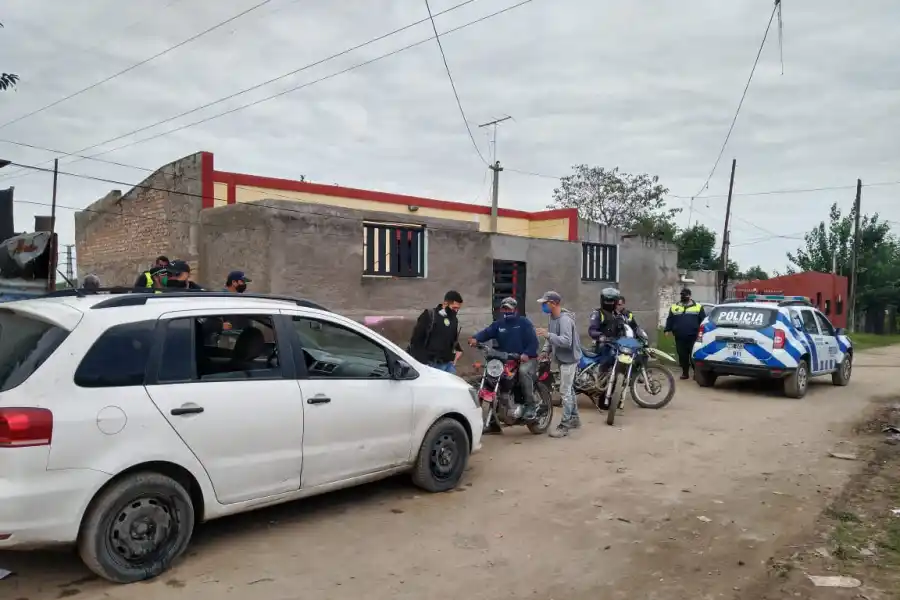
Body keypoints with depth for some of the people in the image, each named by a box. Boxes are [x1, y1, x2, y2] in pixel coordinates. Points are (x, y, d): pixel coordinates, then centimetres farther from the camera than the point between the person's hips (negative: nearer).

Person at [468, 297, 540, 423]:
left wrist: (527, 354, -26)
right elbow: (486, 332, -4)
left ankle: (531, 405, -26)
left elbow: (533, 341, -7)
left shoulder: (524, 322, 2)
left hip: (525, 359, -5)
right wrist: (476, 338, -26)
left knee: (524, 371, -35)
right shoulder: (498, 324, 15)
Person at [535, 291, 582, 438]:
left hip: (569, 359, -10)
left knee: (565, 392, -8)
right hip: (563, 359, 10)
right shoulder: (553, 318, 7)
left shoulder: (564, 319, -23)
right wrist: (545, 350, -3)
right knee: (569, 389, 19)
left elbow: (567, 341, -32)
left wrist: (548, 335, -35)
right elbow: (553, 337, 12)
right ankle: (575, 418, 32)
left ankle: (564, 426, -4)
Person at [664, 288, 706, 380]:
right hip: (680, 337, 3)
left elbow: (703, 321, 6)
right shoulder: (674, 307, 13)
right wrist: (667, 330, 3)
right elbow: (670, 320, 13)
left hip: (693, 337, -2)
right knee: (682, 356, 7)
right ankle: (685, 373, 16)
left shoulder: (698, 307, 6)